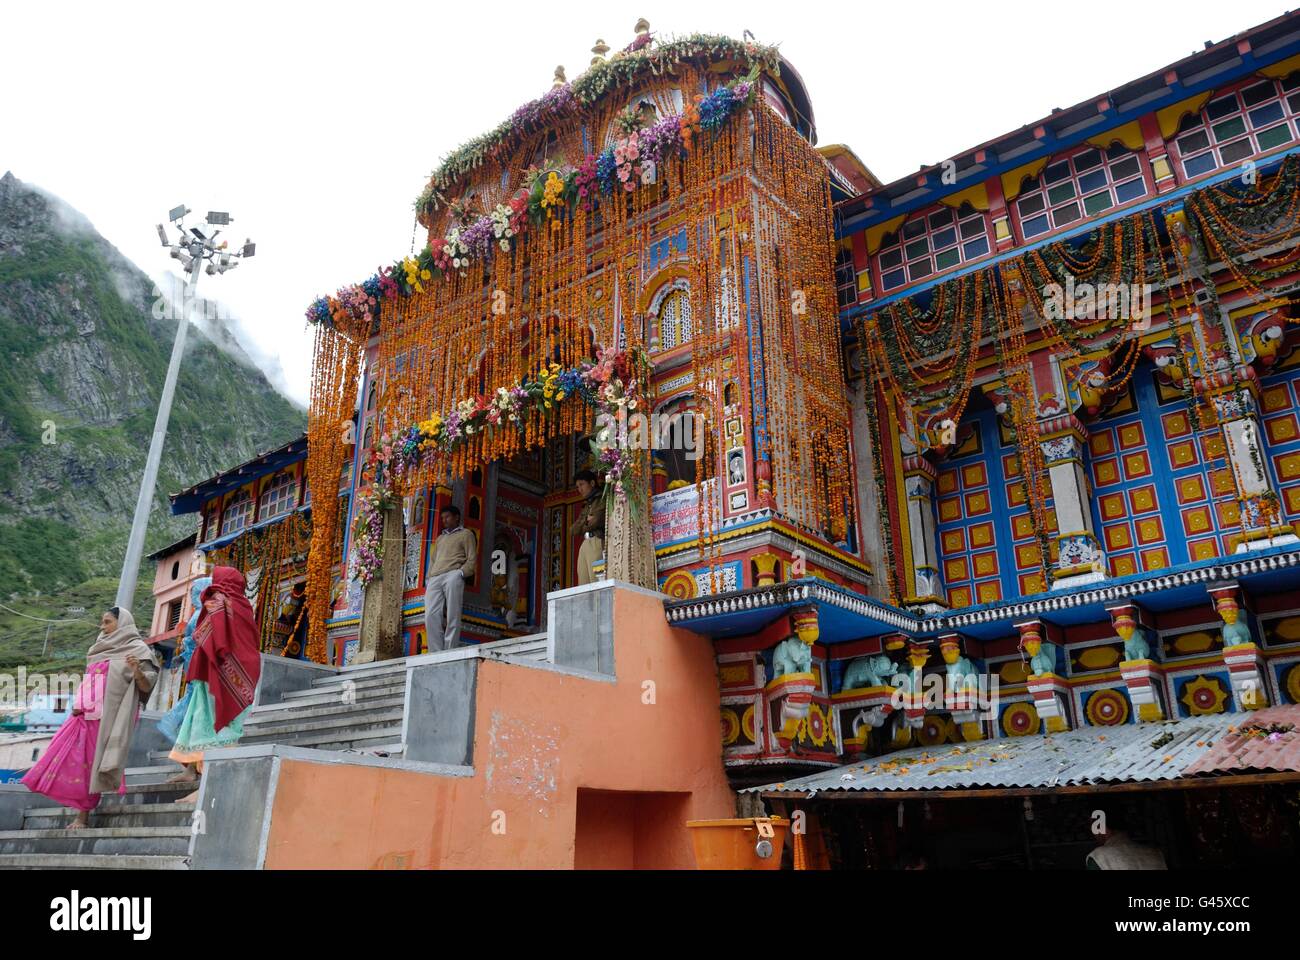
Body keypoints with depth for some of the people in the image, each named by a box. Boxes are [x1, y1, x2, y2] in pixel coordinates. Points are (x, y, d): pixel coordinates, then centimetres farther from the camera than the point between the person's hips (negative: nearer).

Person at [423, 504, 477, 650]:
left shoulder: (466, 534, 16)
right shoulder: (440, 538, 34)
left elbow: (472, 559, 5)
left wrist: (461, 573, -11)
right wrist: (430, 577, 13)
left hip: (453, 575, -5)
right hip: (434, 579, 5)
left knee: (452, 616, -14)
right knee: (431, 616, -12)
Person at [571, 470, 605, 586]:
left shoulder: (602, 498, 5)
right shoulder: (586, 505, 27)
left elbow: (597, 521, -7)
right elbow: (573, 530, 20)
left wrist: (582, 527, 11)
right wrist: (585, 520, 1)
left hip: (597, 542, -7)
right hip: (584, 544, 7)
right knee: (583, 584, -4)